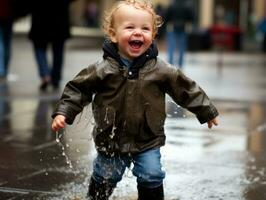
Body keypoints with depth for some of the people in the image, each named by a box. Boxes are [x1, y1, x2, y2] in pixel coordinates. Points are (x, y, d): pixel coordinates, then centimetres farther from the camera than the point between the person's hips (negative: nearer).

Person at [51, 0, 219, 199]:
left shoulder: (161, 70, -12)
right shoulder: (102, 69, -14)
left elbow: (186, 89, -1)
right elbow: (78, 89, -4)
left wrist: (207, 112, 6)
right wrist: (63, 113, -12)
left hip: (148, 140, 0)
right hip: (111, 140, 0)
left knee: (151, 177, -1)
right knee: (104, 177, 16)